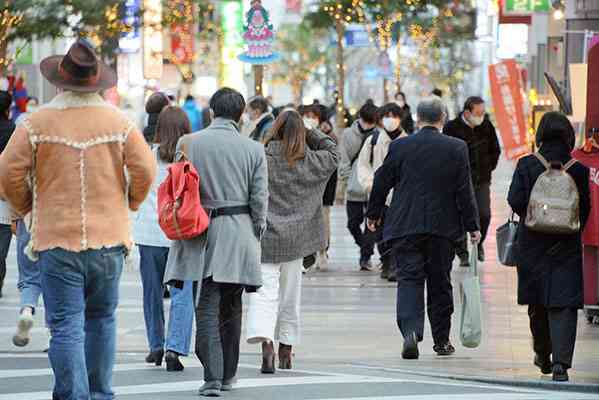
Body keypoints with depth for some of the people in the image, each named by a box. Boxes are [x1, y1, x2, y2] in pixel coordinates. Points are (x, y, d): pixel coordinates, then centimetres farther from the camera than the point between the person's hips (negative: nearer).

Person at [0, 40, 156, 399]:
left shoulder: (38, 123, -3)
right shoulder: (118, 122, 0)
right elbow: (145, 170, -5)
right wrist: (129, 204, 13)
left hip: (57, 238, -2)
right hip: (108, 236, 2)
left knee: (66, 326, -2)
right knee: (101, 318, 17)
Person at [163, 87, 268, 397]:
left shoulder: (188, 143, -2)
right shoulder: (253, 150, -1)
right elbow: (259, 199, -1)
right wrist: (255, 237, 11)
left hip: (200, 232, -1)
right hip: (239, 235, 1)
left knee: (207, 308, -1)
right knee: (231, 308, 14)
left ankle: (213, 376, -12)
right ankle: (227, 374, 21)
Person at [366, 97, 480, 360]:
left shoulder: (400, 147, -2)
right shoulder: (456, 148, -3)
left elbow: (382, 183, 5)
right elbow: (465, 191, -3)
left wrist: (373, 214, 19)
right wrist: (472, 226, 3)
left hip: (405, 226, -1)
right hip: (442, 227, 1)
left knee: (409, 279, -1)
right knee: (440, 282, 11)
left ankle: (411, 330, -23)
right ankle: (442, 340, 18)